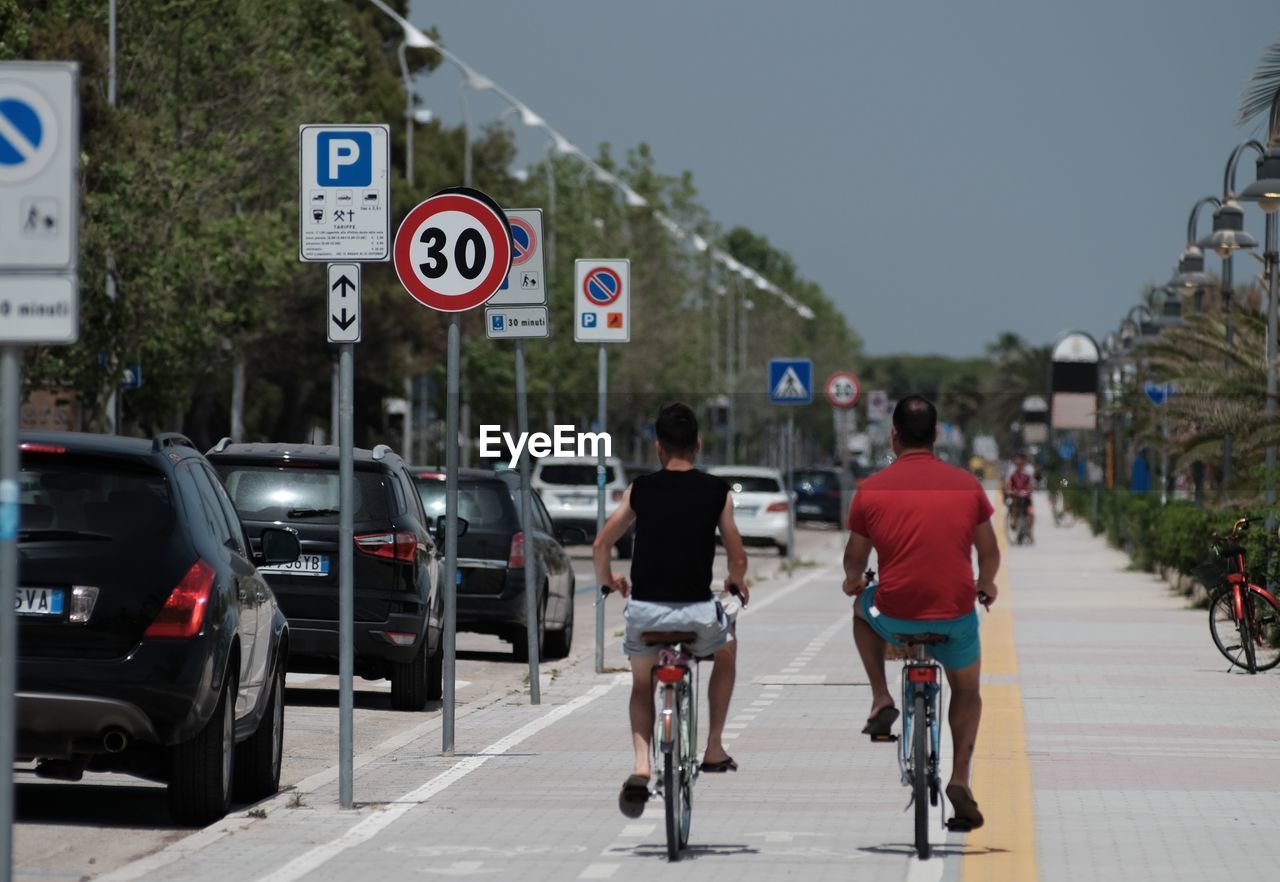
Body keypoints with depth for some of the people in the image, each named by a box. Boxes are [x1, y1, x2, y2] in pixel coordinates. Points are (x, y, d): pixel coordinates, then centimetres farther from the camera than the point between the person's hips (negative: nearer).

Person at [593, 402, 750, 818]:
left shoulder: (640, 489, 5)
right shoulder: (716, 491, 3)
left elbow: (601, 544, 6)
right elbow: (738, 558, 5)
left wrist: (607, 580, 27)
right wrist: (737, 582, 29)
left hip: (644, 610, 1)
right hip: (698, 610, -1)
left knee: (642, 685, 27)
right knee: (727, 647, 34)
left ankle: (641, 766, 3)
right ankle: (714, 749, 32)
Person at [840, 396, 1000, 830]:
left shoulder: (871, 489, -4)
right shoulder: (966, 485, -1)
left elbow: (855, 556, 8)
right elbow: (989, 551, 10)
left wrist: (853, 581, 31)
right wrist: (985, 585, 32)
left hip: (894, 615, -1)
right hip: (955, 616, 1)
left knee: (863, 607, 36)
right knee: (967, 691, 28)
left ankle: (881, 699, 23)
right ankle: (960, 780, 15)